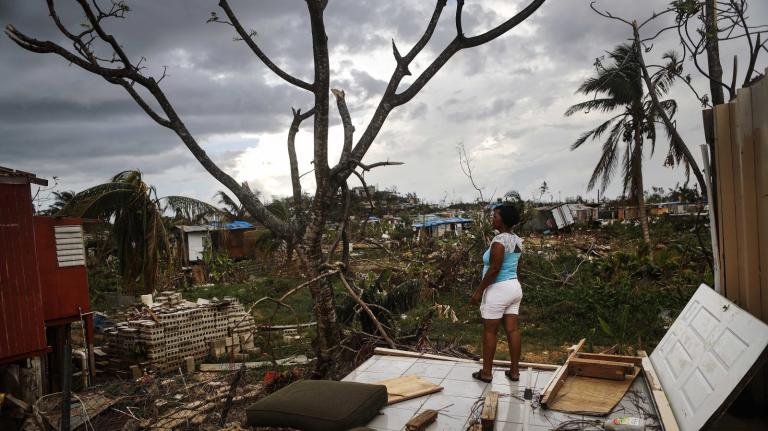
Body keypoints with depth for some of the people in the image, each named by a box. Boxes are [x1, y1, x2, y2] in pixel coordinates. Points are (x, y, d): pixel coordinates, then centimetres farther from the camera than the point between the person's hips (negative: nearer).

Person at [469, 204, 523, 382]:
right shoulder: (517, 240, 9)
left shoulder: (500, 240, -19)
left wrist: (479, 291, -15)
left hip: (498, 289, -8)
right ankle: (514, 371, 16)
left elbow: (494, 269, -21)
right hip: (514, 287, 9)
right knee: (512, 329, 10)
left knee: (489, 331, 3)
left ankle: (486, 372, 12)